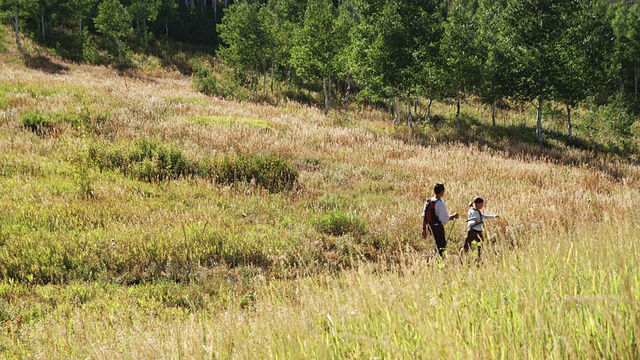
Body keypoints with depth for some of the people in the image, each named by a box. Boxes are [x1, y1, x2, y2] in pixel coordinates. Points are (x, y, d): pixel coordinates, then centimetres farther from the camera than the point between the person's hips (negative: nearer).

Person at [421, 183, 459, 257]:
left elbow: (424, 216, 9)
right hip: (438, 227, -8)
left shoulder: (428, 202, 5)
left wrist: (424, 229, 16)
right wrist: (453, 216, -5)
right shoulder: (440, 204, -19)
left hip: (431, 227, 8)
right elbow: (444, 219, -21)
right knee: (442, 246, -1)